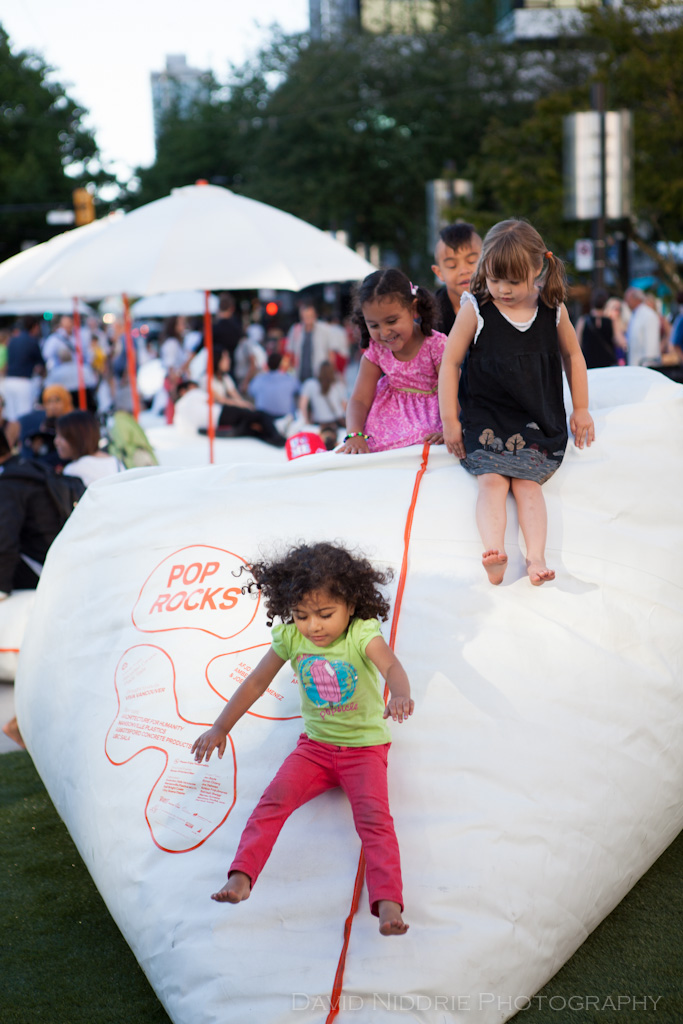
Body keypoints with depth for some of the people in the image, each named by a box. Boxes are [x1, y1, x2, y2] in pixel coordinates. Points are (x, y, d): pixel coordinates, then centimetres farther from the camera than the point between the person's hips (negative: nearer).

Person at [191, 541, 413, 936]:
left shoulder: (363, 634, -17)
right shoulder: (291, 638, -6)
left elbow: (391, 665, -37)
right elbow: (256, 683, 4)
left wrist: (400, 696, -60)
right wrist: (220, 729, 5)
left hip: (365, 747, -4)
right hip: (315, 745, 4)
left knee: (374, 816, -23)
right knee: (274, 800, -18)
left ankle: (389, 903, -31)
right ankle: (241, 876, -22)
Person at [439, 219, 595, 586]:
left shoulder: (553, 310, 2)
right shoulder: (475, 309, -6)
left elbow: (572, 355, 18)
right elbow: (450, 362, -1)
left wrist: (581, 409, 17)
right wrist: (449, 420, -3)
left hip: (538, 419, 1)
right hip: (486, 415, -1)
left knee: (526, 481, -17)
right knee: (492, 480, -21)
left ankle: (536, 556, -29)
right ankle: (494, 551, -37)